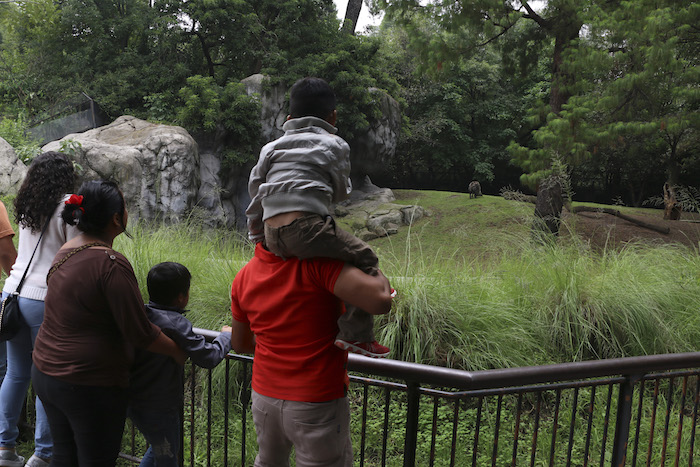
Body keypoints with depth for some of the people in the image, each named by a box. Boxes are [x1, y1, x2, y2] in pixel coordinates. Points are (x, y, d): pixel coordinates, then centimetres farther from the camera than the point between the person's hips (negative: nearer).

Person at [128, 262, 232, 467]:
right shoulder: (176, 324, -24)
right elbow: (209, 357, -23)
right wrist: (226, 336, -5)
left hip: (133, 402, 7)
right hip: (159, 409, -7)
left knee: (158, 448, 29)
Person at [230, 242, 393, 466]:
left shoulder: (243, 277, -3)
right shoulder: (317, 262, -25)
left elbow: (240, 344, 11)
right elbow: (380, 300, -34)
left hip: (264, 397, 6)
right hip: (317, 404, -6)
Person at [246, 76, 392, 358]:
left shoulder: (272, 147, 25)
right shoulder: (334, 145, 13)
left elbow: (255, 193, 24)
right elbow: (340, 192, 16)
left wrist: (256, 236, 30)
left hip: (272, 238, 6)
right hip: (306, 228, -6)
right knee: (364, 257, 4)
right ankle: (356, 334, -3)